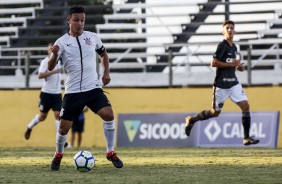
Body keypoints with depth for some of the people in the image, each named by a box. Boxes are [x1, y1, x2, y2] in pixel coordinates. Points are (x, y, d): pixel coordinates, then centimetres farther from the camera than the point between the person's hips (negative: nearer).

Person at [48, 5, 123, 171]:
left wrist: (107, 72, 9)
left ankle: (111, 153, -7)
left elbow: (103, 54, 24)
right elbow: (50, 68, -11)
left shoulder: (93, 37, 5)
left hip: (93, 88, 1)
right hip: (73, 91, -1)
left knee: (109, 114, -21)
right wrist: (54, 56, -32)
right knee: (64, 127, -3)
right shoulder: (62, 42, -4)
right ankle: (58, 155, 26)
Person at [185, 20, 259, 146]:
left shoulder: (234, 47, 13)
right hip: (221, 84, -7)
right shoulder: (222, 45, -12)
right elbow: (214, 63, -19)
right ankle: (191, 120, 27)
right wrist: (231, 64, -19)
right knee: (215, 112, 4)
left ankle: (246, 138, -6)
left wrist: (238, 67, 6)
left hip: (233, 82, 7)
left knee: (245, 106, -8)